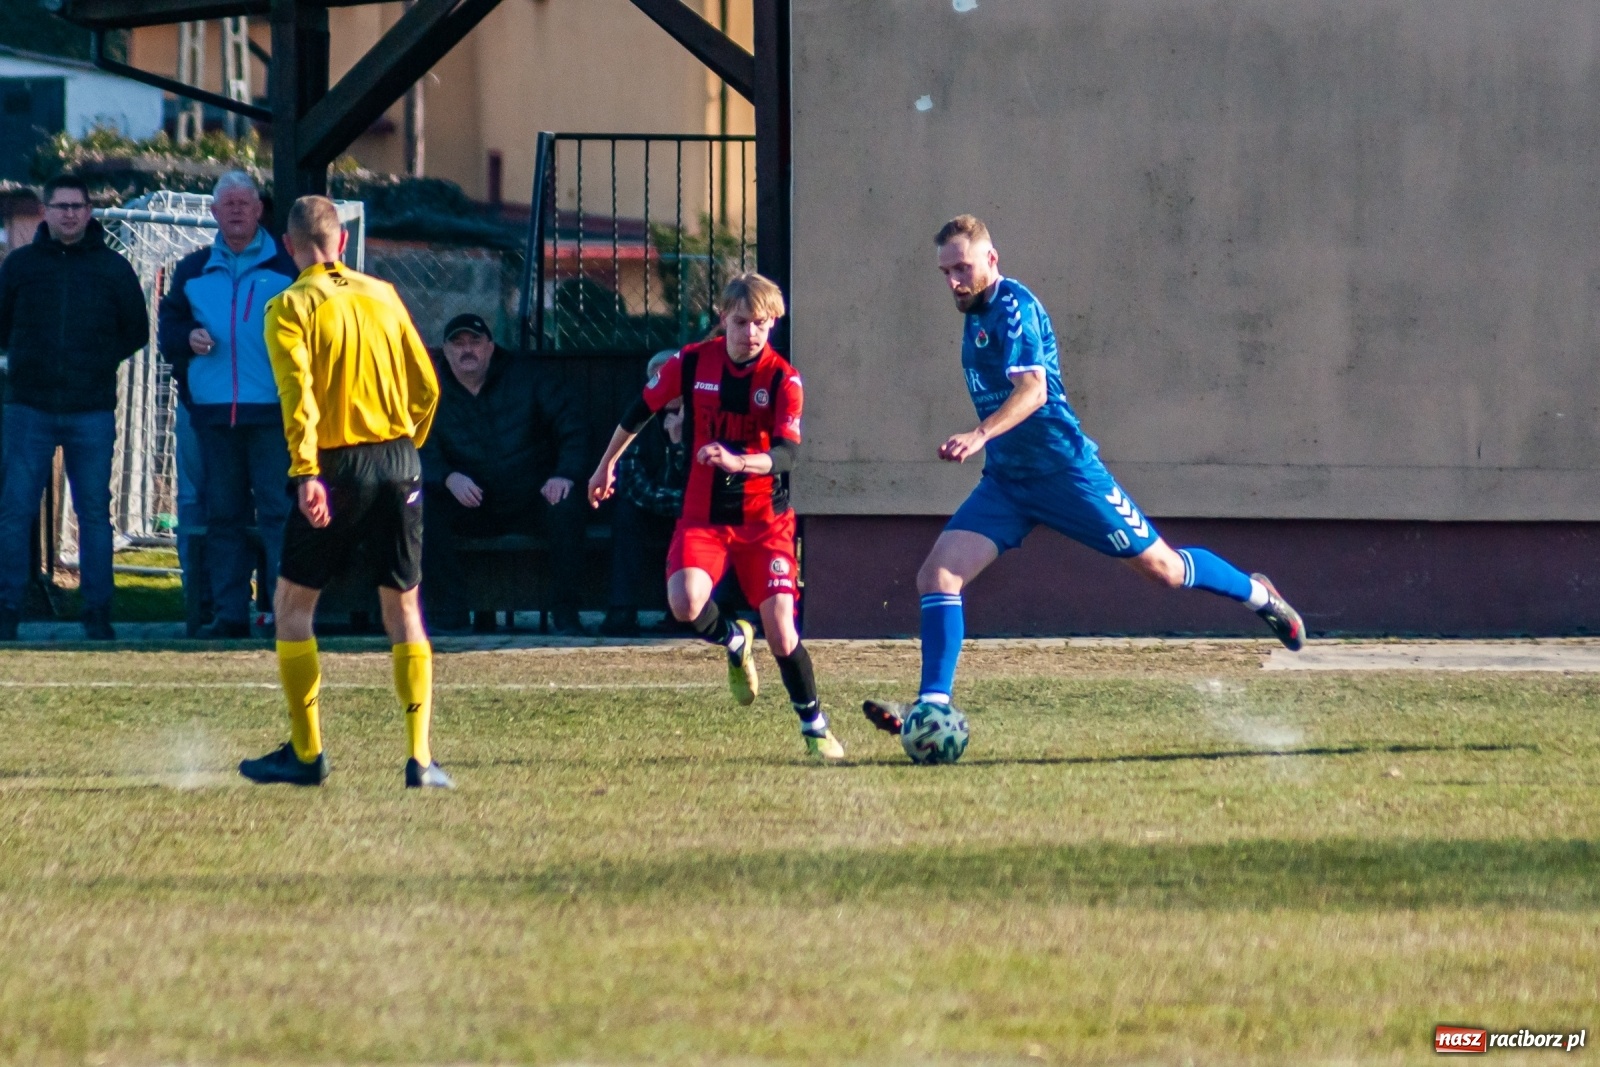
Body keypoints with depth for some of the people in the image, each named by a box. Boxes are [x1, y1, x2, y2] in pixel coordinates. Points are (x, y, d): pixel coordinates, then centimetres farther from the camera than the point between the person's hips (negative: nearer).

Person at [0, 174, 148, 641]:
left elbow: (136, 331, 12)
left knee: (94, 513, 2)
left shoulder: (112, 268, 6)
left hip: (92, 411, 0)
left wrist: (100, 362, 2)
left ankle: (98, 615, 6)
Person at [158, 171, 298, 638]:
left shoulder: (287, 267, 6)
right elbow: (168, 325, 20)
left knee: (280, 510, -8)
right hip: (213, 411, 4)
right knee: (223, 513, 5)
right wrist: (187, 337, 0)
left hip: (274, 411, -4)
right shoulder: (194, 270, 16)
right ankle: (230, 612, 7)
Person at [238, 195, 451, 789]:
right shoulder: (382, 295, 10)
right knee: (403, 610, 8)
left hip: (337, 467, -4)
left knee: (292, 606, 11)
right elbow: (426, 386, 10)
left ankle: (306, 754, 11)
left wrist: (305, 473, -23)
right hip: (398, 461, 4)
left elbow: (298, 394, -16)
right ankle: (420, 757, -2)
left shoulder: (291, 307, -3)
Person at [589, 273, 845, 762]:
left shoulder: (783, 379, -11)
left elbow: (787, 452, -23)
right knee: (685, 602, -26)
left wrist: (737, 462, -42)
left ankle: (814, 725, 13)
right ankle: (733, 641, 11)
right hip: (703, 515, 1)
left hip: (765, 520, -1)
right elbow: (640, 411, 12)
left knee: (780, 627, -9)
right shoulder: (692, 363, -5)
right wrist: (606, 466, 23)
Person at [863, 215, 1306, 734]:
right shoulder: (976, 314, 12)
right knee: (937, 575, -11)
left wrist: (981, 436, -45)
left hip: (1063, 471, -8)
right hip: (1005, 479, 8)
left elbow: (1032, 390, -31)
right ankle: (933, 705, -14)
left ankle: (1258, 595, 30)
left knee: (1161, 566, 4)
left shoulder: (1013, 306, -16)